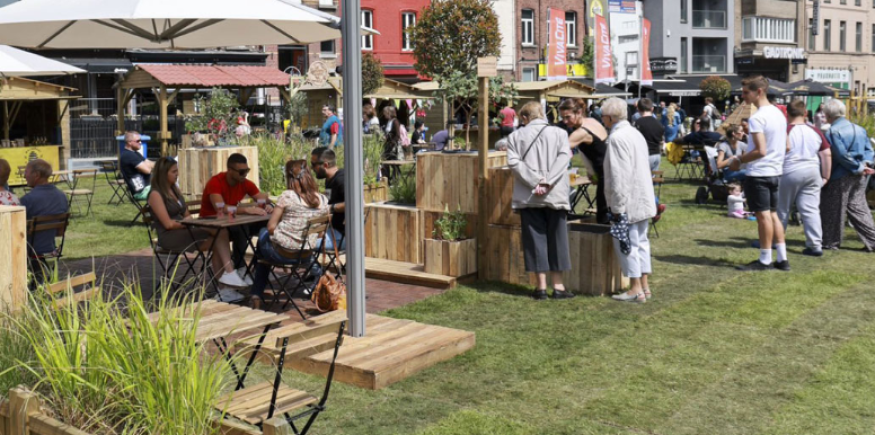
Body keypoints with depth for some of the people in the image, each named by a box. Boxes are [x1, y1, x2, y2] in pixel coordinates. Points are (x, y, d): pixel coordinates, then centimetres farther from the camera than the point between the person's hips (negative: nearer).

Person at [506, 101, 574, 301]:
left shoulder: (516, 136, 5)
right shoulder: (559, 133, 5)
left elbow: (513, 162, -7)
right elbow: (564, 157, -9)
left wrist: (535, 182, -10)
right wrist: (547, 182, -14)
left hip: (528, 197, 0)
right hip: (555, 195, 0)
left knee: (535, 239, 5)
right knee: (556, 239, 7)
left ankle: (541, 286, 4)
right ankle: (558, 286, 9)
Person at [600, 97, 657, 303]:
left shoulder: (617, 137, -16)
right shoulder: (636, 133, 13)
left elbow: (619, 175, -20)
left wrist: (617, 206, -17)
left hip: (628, 201, -9)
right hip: (643, 199, 9)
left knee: (626, 243, -2)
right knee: (640, 241, 13)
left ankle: (636, 289, 0)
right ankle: (644, 286, 18)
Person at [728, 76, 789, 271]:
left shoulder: (757, 118, -17)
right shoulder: (779, 114, 11)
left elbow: (760, 151, -23)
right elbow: (786, 147, 16)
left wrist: (739, 160, -11)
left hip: (758, 173, -9)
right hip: (775, 171, 9)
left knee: (763, 215, -2)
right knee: (772, 214, 13)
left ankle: (765, 260, 5)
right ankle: (782, 259, 16)